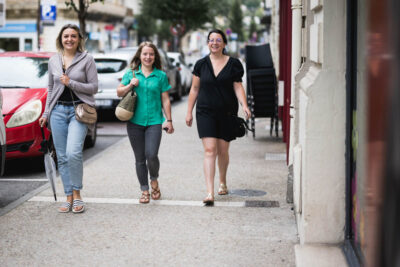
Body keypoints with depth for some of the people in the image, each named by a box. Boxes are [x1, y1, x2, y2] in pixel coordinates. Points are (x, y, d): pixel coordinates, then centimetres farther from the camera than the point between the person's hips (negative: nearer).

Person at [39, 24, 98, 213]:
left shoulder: (86, 59, 0)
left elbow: (93, 87, -3)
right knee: (62, 157, 3)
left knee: (73, 153, -20)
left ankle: (77, 194, -5)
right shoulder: (53, 61, 13)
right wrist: (46, 113, 17)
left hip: (78, 110, -4)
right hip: (58, 111, 4)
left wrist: (70, 83, -12)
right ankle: (69, 198, 10)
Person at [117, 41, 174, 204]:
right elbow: (119, 93, 12)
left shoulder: (161, 75, 5)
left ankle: (154, 180, 16)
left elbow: (165, 100, 7)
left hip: (154, 122, -1)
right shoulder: (131, 73, 8)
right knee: (140, 159, 5)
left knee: (151, 155, -14)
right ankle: (144, 190, 17)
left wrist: (169, 120, 4)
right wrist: (130, 85, -7)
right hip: (135, 122, 2)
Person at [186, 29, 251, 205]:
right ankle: (210, 193, -15)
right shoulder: (201, 64, 5)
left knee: (223, 150, 10)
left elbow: (238, 87, -1)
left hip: (227, 112, 0)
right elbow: (194, 89, 10)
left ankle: (222, 182, 37)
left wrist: (244, 105, -17)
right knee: (209, 150, -11)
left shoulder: (233, 64, 2)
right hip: (206, 112, 0)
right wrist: (189, 112, 9)